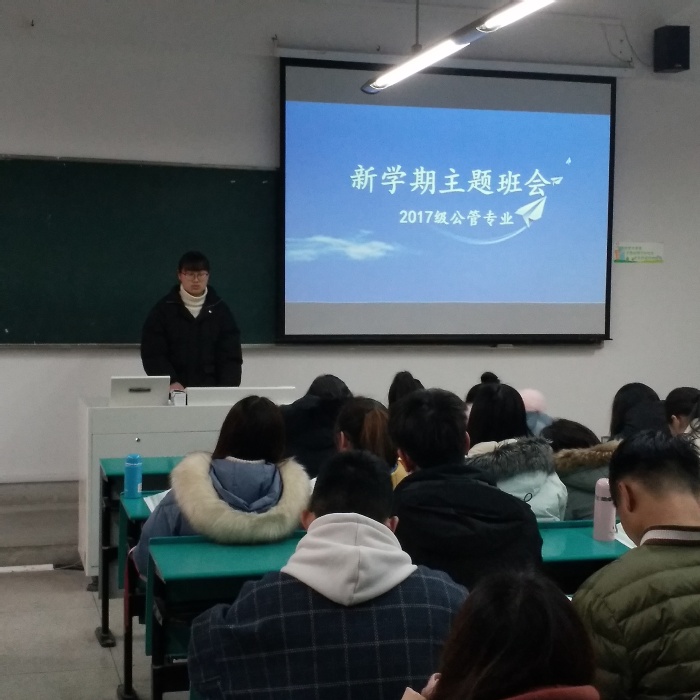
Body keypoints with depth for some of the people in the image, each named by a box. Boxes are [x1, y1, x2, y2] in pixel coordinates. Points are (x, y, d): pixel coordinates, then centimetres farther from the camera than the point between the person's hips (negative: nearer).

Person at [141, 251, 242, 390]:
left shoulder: (221, 310, 7)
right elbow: (153, 355, -2)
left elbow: (231, 357, 3)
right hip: (172, 394, -1)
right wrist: (171, 383, -17)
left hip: (212, 391, 1)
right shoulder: (163, 310, 4)